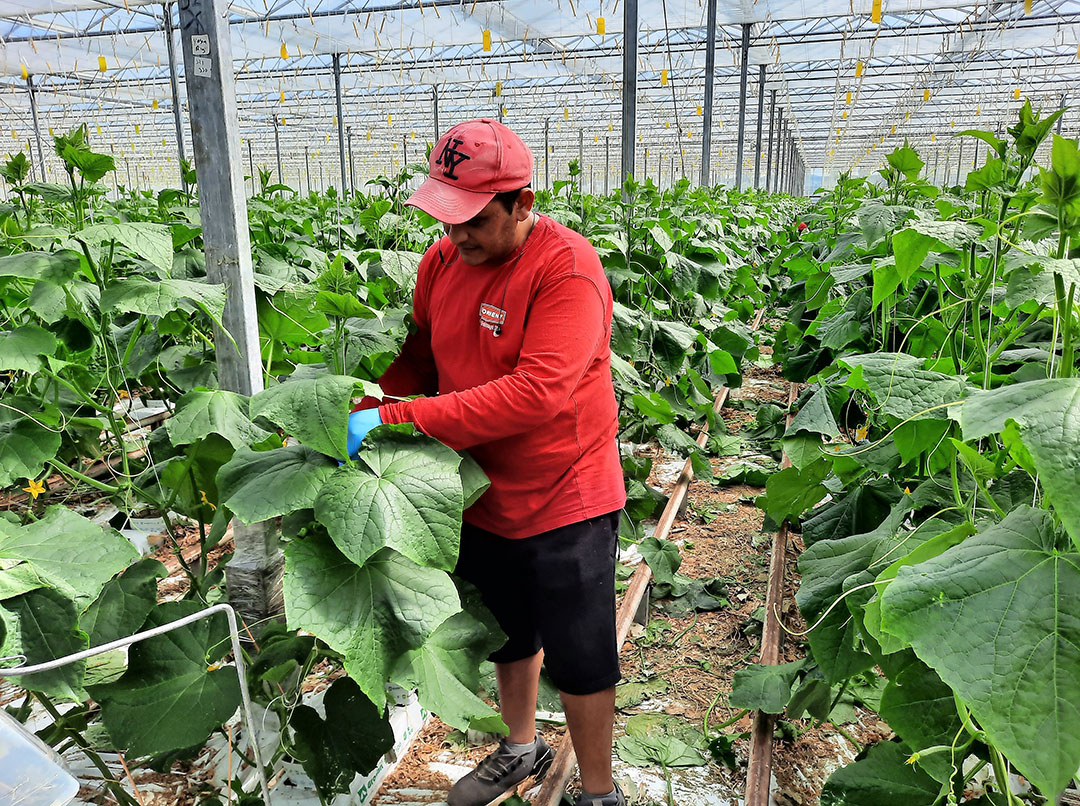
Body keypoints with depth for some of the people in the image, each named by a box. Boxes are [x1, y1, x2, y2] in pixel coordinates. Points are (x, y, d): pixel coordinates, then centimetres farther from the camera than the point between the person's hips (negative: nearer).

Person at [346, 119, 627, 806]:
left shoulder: (568, 269, -24)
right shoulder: (443, 260, -2)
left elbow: (537, 393, -34)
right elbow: (419, 360, 7)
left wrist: (397, 419, -34)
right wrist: (361, 410, -11)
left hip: (563, 502, -6)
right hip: (482, 495, 6)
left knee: (579, 658, 11)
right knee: (509, 635, 26)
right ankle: (523, 748, 53)